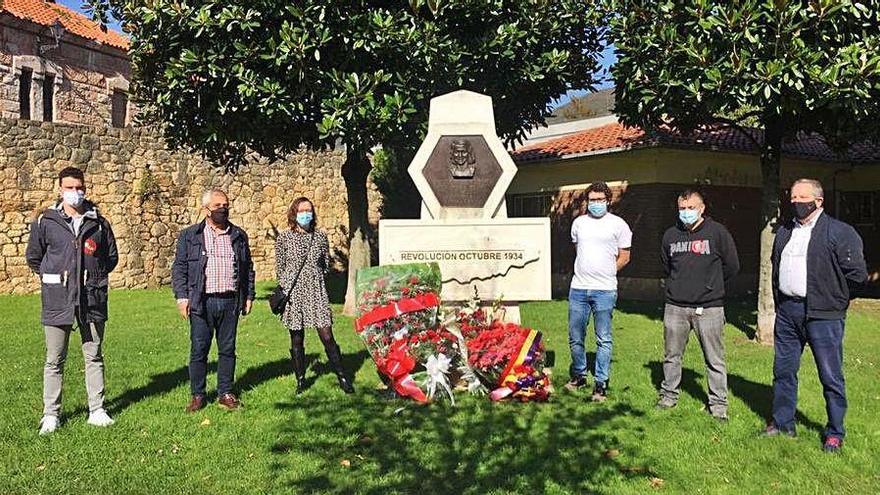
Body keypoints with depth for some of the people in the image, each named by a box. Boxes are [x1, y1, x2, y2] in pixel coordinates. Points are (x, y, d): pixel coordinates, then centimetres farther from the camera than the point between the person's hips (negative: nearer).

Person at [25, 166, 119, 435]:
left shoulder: (99, 223, 5)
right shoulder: (45, 222, 2)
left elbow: (112, 257, 15)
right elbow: (33, 257, 12)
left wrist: (94, 276, 7)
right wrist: (53, 277, 8)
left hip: (92, 299, 1)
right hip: (57, 300, -1)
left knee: (94, 357, 8)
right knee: (54, 360, 6)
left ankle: (97, 410, 17)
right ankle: (50, 414, 16)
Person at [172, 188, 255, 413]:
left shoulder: (239, 236, 12)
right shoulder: (189, 235, 5)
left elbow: (248, 268, 16)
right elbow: (179, 268, 3)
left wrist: (249, 296, 11)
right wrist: (181, 296, -6)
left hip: (230, 301, 2)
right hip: (202, 302, -2)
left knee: (227, 349, 8)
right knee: (198, 350, 2)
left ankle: (225, 394, 18)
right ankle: (197, 395, 15)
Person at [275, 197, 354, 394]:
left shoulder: (320, 236, 6)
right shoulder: (284, 238, 1)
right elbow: (279, 268, 6)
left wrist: (313, 276, 9)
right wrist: (286, 287, 3)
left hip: (316, 292, 1)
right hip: (293, 294, -1)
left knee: (327, 336, -4)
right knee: (297, 339, 7)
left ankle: (341, 377, 6)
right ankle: (300, 379, 20)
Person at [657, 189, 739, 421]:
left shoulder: (717, 232, -4)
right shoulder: (671, 235, 7)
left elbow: (731, 266, 4)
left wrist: (711, 285, 13)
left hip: (708, 308, -3)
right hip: (675, 307, 3)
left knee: (714, 359, 3)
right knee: (671, 356, 12)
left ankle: (718, 403, 14)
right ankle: (668, 396, 27)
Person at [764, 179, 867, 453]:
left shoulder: (840, 232, -9)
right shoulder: (784, 231, 13)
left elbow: (857, 275, -9)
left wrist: (833, 298, 1)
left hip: (822, 315, -6)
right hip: (786, 312, 6)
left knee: (831, 376, 2)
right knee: (783, 371, 13)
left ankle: (835, 433, 16)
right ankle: (782, 424, 27)